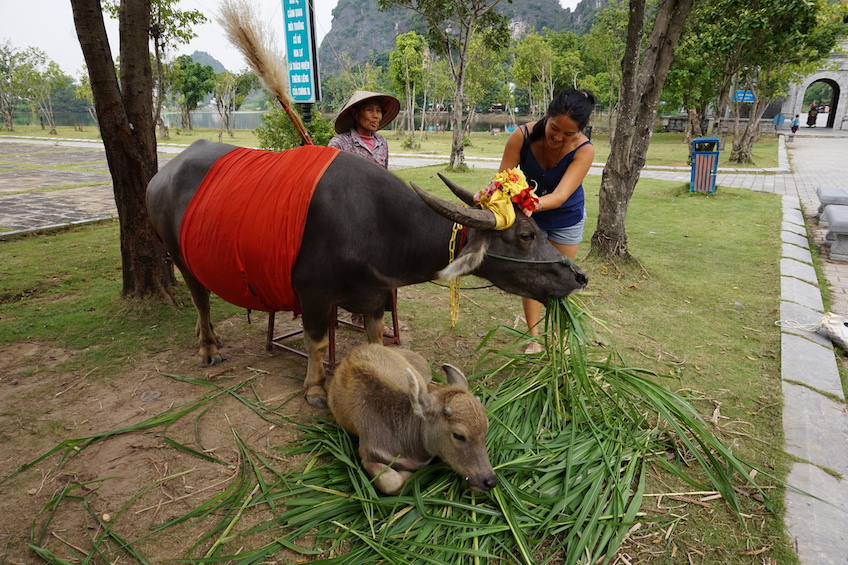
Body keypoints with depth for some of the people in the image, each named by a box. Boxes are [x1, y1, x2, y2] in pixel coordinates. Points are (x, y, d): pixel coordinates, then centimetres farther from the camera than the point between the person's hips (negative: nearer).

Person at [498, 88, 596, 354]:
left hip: (567, 218, 0)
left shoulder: (584, 150, -30)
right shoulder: (521, 136, -28)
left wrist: (536, 203, -62)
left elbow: (561, 195, -41)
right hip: (529, 216, 1)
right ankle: (534, 337, 20)